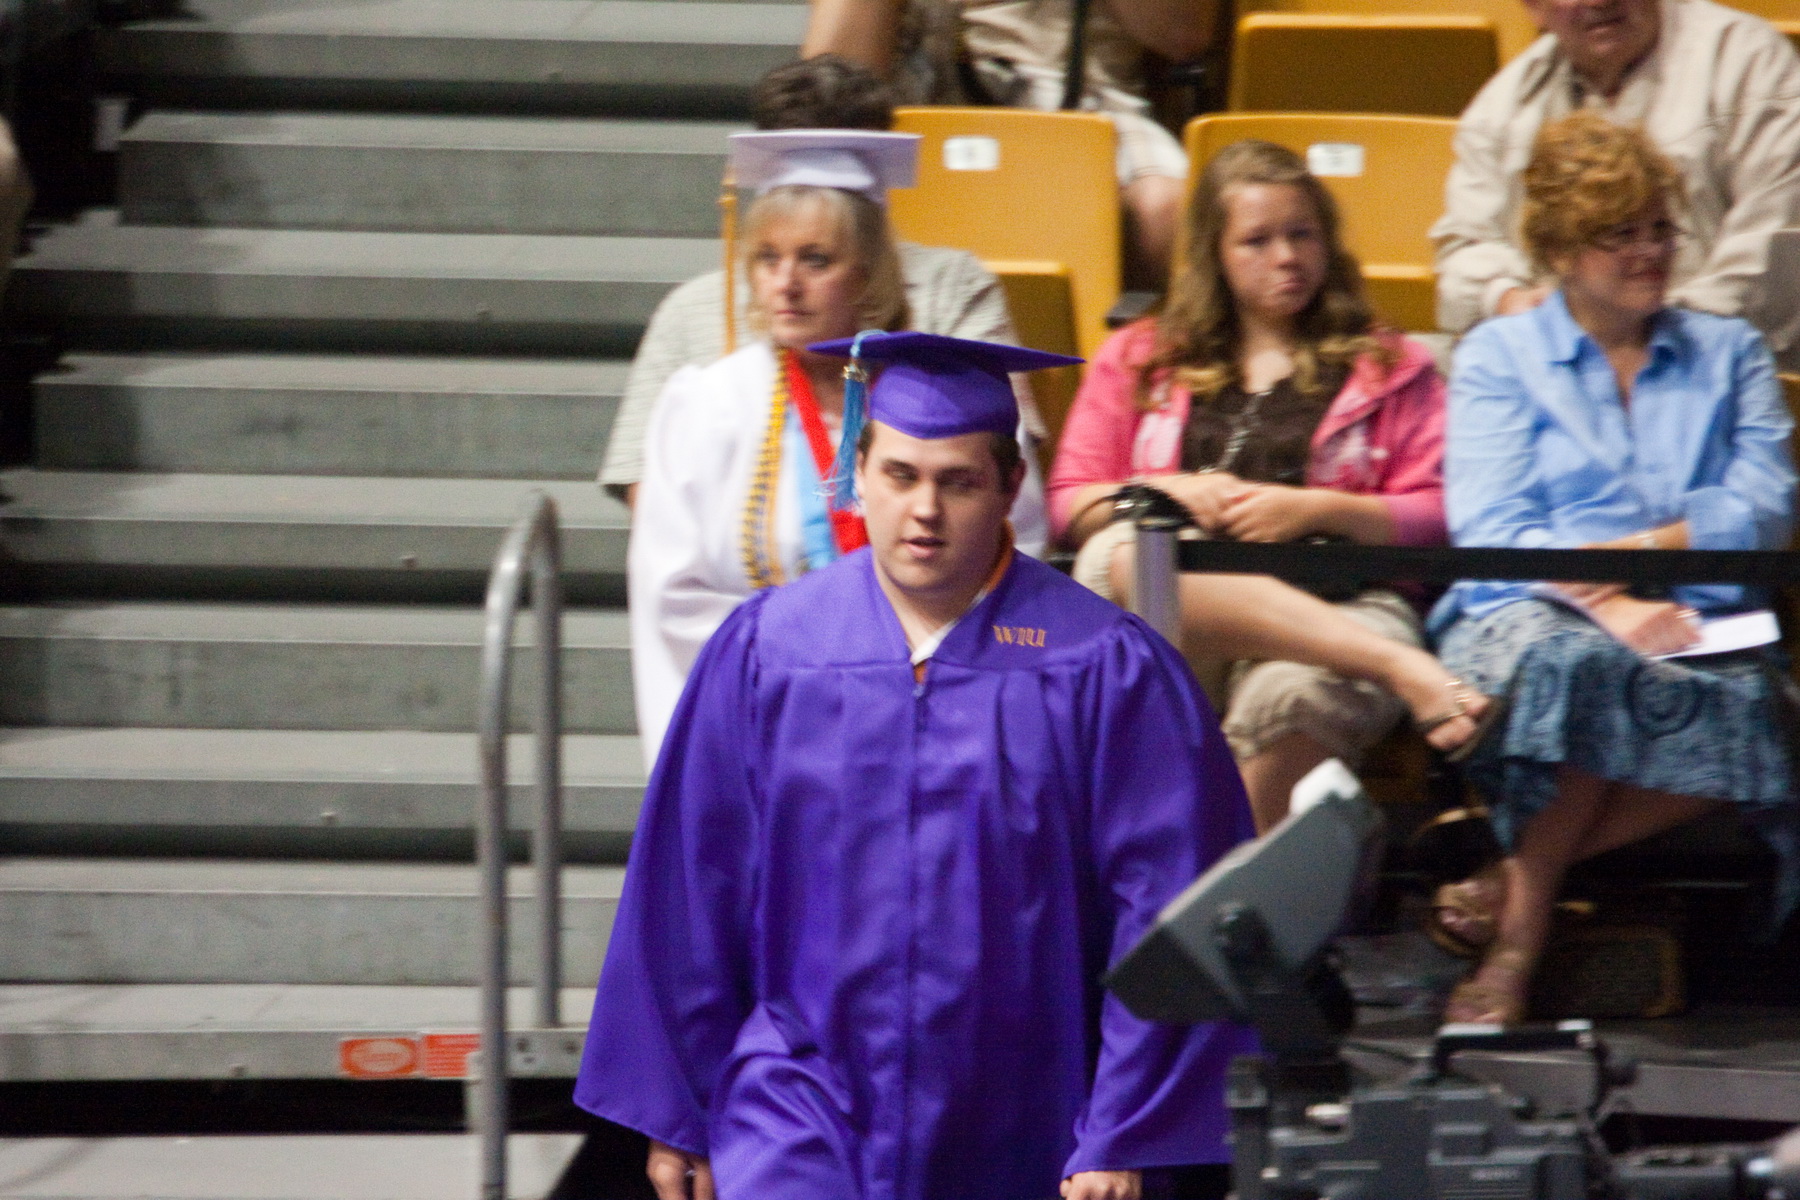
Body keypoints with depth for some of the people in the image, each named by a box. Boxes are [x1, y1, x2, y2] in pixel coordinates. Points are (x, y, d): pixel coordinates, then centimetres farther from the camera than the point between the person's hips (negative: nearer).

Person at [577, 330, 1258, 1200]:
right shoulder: (766, 649, 0)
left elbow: (1161, 902, -7)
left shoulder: (1103, 669, -6)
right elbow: (688, 891, 6)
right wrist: (676, 1110, 7)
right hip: (800, 1118, 0)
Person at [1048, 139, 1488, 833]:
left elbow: (1435, 515, 12)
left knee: (1291, 694, -39)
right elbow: (1069, 506, 18)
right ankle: (1401, 668, -50)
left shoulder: (1389, 368, 24)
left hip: (1332, 600, -1)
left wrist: (1317, 509, -4)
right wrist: (1170, 492, -1)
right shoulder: (1137, 359, 27)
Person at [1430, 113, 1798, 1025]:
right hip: (1527, 612, -2)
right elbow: (1490, 526, 0)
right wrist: (1607, 605, -18)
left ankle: (1519, 876, -26)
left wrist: (1643, 549, -9)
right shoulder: (1497, 356, 15)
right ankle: (1516, 943, -29)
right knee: (1571, 664, -41)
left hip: (1696, 629, 2)